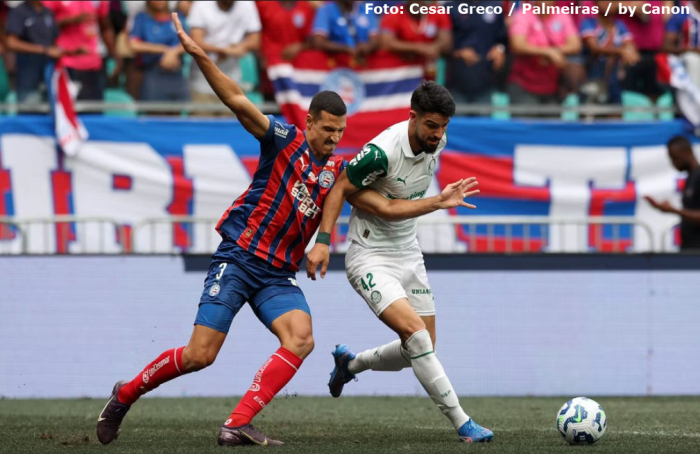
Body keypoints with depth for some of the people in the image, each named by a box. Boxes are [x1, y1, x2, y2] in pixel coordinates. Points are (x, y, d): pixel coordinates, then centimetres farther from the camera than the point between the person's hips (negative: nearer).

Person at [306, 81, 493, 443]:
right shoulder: (383, 152, -26)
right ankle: (462, 424, -20)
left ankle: (350, 363, 35)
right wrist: (323, 241, -23)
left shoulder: (436, 142, -4)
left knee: (419, 351, 9)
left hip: (408, 255, 8)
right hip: (370, 259, -8)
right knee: (415, 332, -23)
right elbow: (340, 189, -16)